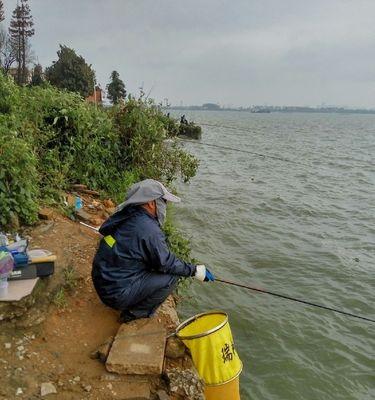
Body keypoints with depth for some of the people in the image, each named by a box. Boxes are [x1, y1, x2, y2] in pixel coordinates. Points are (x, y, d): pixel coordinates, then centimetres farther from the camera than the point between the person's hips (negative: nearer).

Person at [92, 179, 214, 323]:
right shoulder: (149, 230, -24)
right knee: (172, 276, -9)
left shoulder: (127, 216, 4)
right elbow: (166, 263, -16)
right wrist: (196, 270, -4)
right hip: (117, 294, -9)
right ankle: (135, 314, 2)